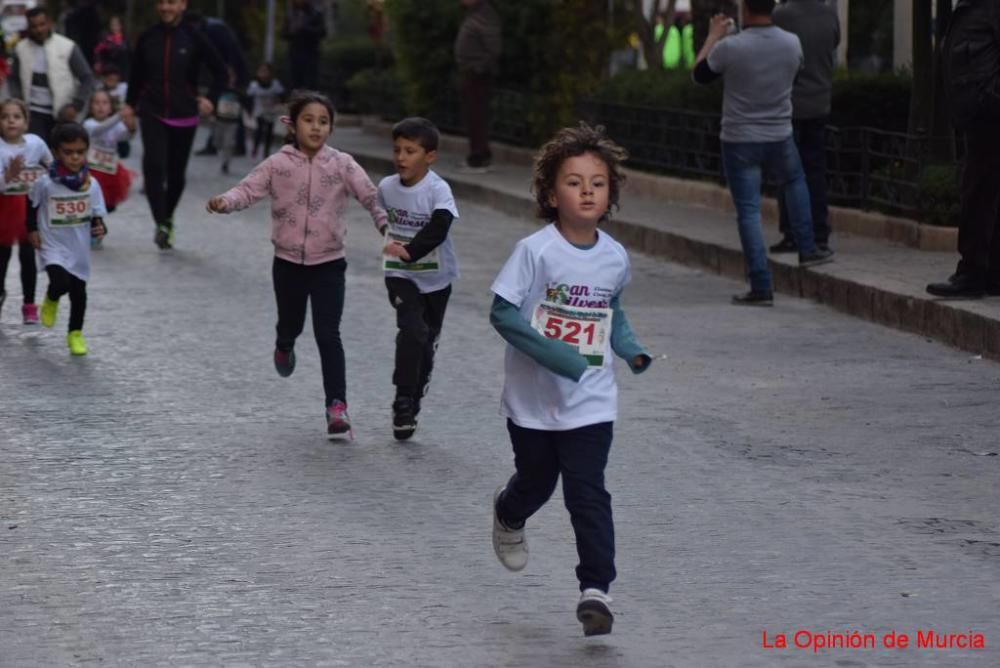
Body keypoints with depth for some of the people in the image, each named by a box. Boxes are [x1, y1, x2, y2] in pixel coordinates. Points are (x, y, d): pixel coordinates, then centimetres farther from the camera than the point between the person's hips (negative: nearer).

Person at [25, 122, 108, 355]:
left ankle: (75, 334, 34)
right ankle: (51, 301, 14)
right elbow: (32, 206, 4)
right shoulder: (45, 183, -14)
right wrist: (32, 230, -1)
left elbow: (97, 214, 1)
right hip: (53, 246, -3)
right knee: (61, 283, -23)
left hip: (79, 248, 3)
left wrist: (99, 227, -18)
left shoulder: (91, 185, -8)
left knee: (78, 291, 12)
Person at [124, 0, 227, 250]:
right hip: (152, 112, 0)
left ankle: (167, 217, 35)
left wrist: (211, 99, -10)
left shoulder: (194, 39, -4)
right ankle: (161, 224, -21)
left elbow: (221, 73, 1)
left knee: (176, 172, 11)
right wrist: (130, 103, 7)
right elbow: (137, 74, 12)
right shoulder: (147, 38, 2)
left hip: (184, 115, 0)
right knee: (153, 163, -21)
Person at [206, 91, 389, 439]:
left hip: (328, 263, -1)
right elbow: (249, 190, -11)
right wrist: (225, 201, -32)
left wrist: (387, 227, -26)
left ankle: (337, 406, -8)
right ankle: (284, 347, 57)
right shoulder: (278, 164, -5)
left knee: (328, 335, -9)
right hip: (288, 261, 1)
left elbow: (371, 196, -10)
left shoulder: (341, 165, -6)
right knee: (290, 324, 19)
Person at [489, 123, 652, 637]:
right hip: (534, 397, -2)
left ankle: (595, 588, -7)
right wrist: (553, 354, -26)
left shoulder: (615, 258, -2)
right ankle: (509, 515, 52)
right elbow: (502, 312, -17)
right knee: (536, 482, 17)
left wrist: (630, 349, 2)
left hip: (590, 401, 2)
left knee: (587, 493, -8)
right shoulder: (535, 251, -16)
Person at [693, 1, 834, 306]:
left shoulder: (729, 48, -19)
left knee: (749, 212, 0)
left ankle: (761, 287, -3)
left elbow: (700, 74, 0)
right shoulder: (792, 44, -6)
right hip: (779, 138, 3)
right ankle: (807, 249, 32)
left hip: (739, 141, -3)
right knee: (795, 183, 32)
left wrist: (713, 37, 14)